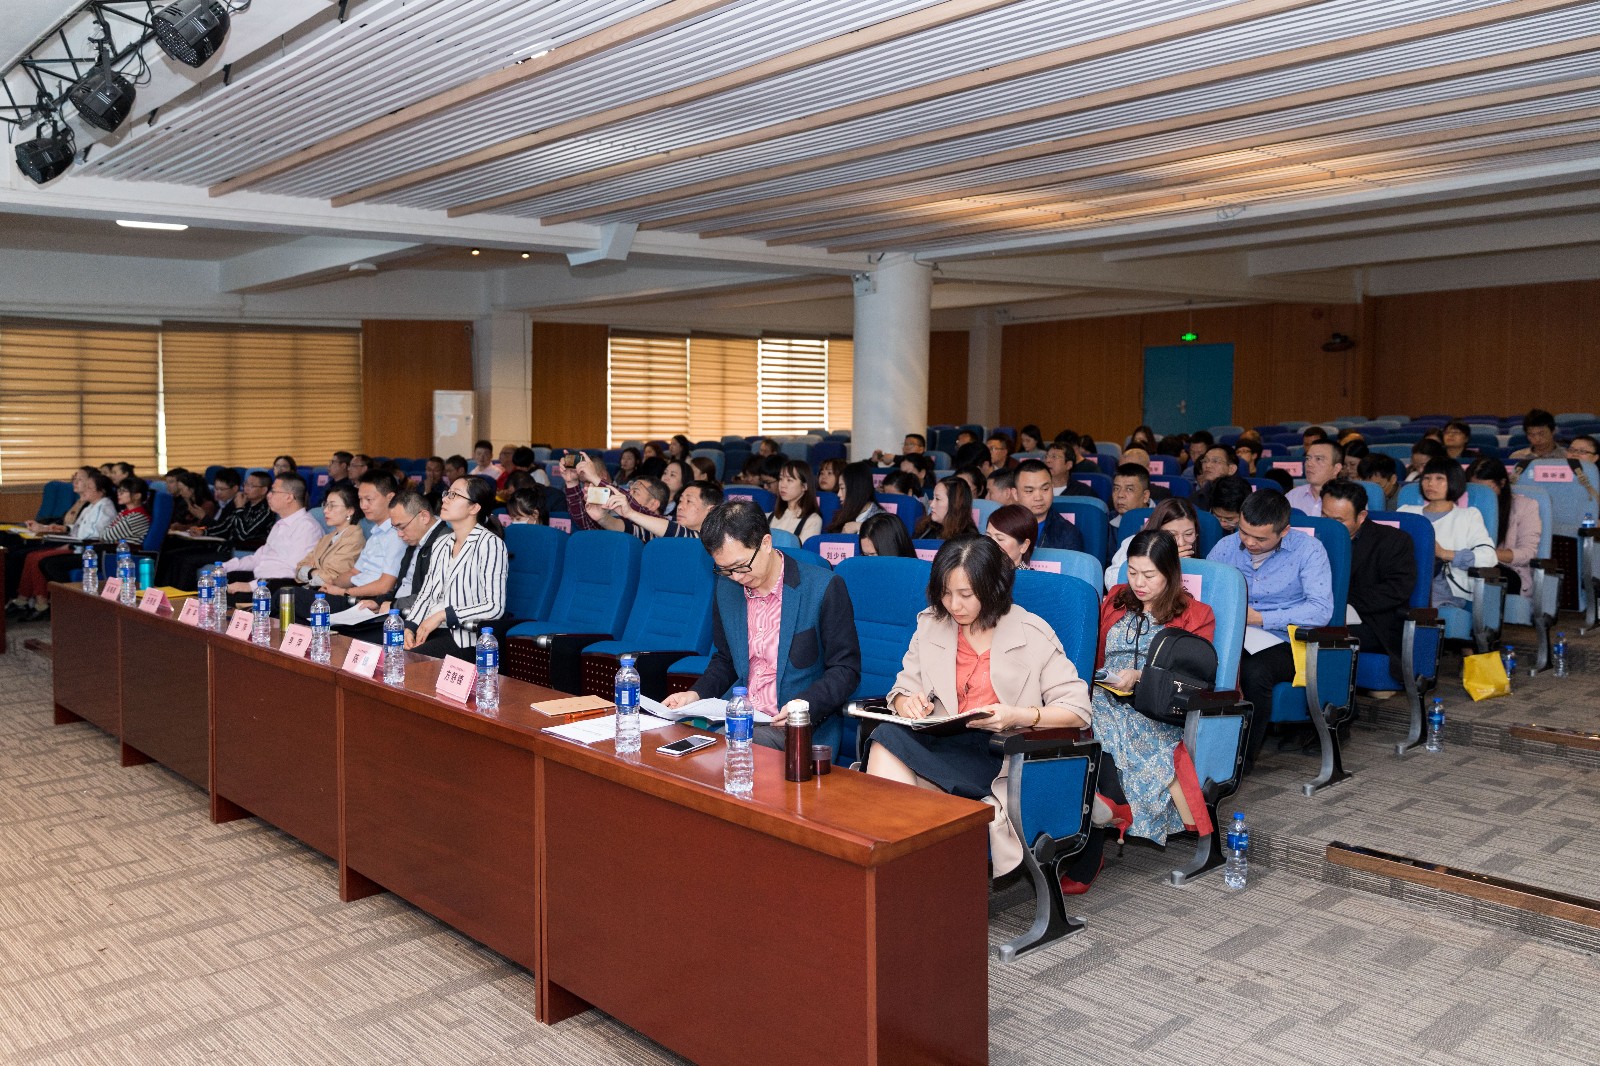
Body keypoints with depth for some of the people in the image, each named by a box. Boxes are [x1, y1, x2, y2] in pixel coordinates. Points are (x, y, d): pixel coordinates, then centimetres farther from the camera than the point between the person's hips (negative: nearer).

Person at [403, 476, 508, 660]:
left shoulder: (489, 543, -8)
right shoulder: (441, 545, 18)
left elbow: (495, 607, -16)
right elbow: (426, 593, 16)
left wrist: (443, 615, -15)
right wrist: (409, 627, -2)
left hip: (464, 639, -7)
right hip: (428, 628, 7)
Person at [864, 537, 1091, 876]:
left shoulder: (1032, 634, 2)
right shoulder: (930, 624, 13)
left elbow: (1078, 709, -2)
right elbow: (902, 690, 15)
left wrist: (1017, 716, -19)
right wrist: (907, 703, -11)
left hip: (998, 756, -4)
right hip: (940, 742, 5)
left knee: (890, 745, -31)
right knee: (888, 736, -32)